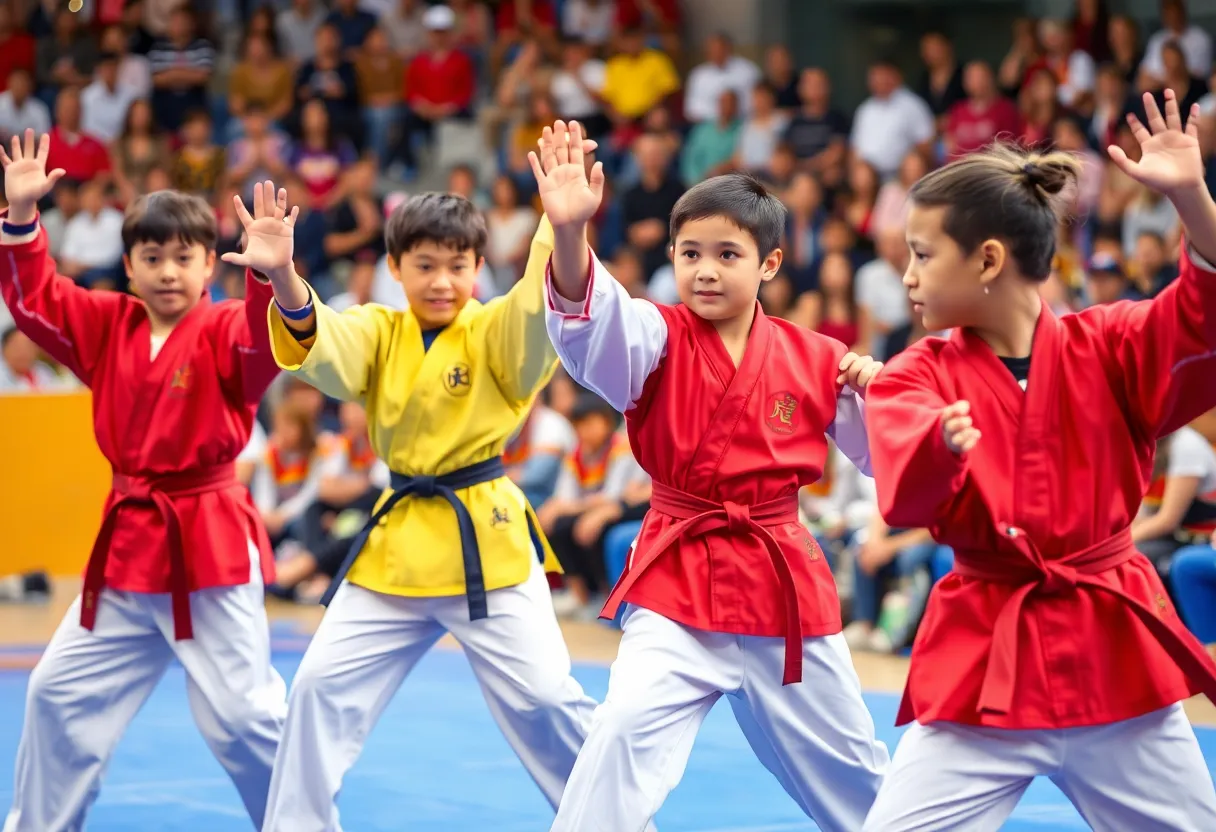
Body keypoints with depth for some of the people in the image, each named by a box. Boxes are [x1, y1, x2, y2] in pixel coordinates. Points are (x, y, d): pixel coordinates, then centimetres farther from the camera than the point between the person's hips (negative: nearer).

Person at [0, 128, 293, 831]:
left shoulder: (225, 332, -10)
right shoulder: (107, 326, 7)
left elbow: (266, 342, -31)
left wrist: (271, 276, -50)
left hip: (210, 543, -7)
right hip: (128, 543, 7)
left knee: (242, 713, -6)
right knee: (62, 691, 15)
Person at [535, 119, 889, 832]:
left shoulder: (815, 359, -2)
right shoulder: (658, 340, -7)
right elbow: (588, 317, -30)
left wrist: (877, 394, -14)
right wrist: (570, 232, -50)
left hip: (787, 588, 2)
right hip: (678, 585, -2)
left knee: (849, 772, 16)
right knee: (628, 733, -23)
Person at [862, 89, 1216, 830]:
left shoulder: (1110, 347, 0)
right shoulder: (918, 377, -1)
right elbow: (904, 500, -20)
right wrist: (941, 445, -42)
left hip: (1115, 654, 1)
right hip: (983, 662, 0)